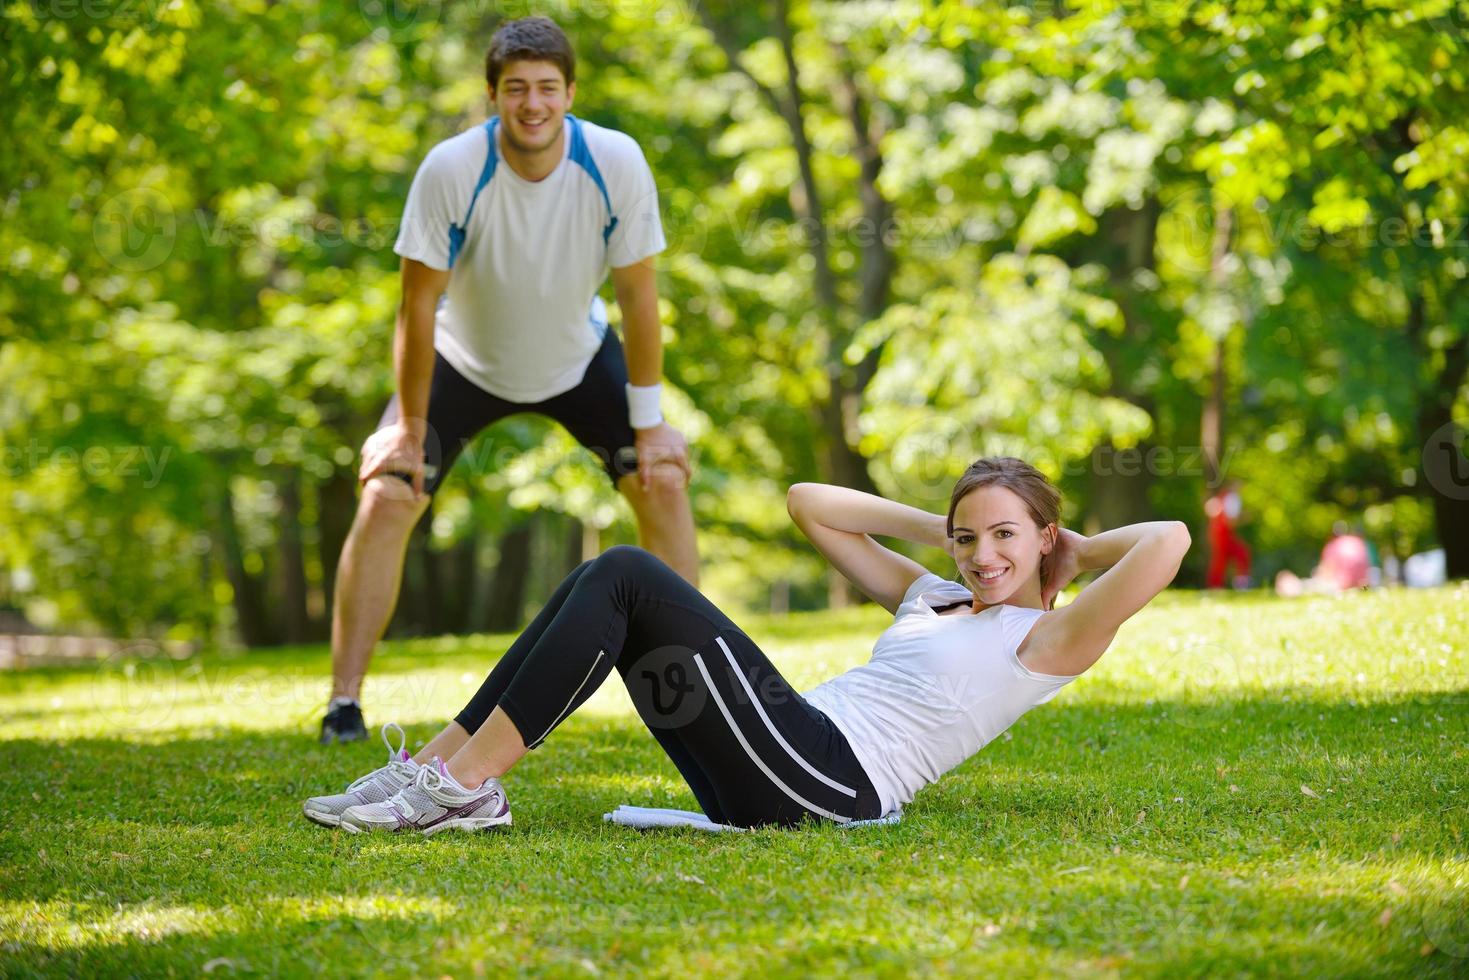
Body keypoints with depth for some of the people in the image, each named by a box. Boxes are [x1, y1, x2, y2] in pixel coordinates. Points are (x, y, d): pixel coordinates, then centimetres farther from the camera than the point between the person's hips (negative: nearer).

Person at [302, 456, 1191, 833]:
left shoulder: (1043, 641, 4)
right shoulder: (931, 595, 27)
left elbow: (1168, 540, -12)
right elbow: (809, 502, 33)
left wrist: (1078, 548, 8)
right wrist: (934, 526, 28)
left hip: (831, 779, -8)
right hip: (778, 775, 8)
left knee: (628, 577, -15)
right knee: (609, 578, -2)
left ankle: (467, 789, -19)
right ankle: (436, 766, -9)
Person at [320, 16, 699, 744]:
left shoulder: (616, 164, -26)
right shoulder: (451, 171, -30)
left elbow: (638, 294, -16)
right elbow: (419, 306, -22)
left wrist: (649, 423, -13)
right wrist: (411, 430, -18)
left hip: (579, 356, 2)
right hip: (466, 361, -2)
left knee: (663, 482, -10)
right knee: (386, 497, -15)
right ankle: (343, 704, -10)